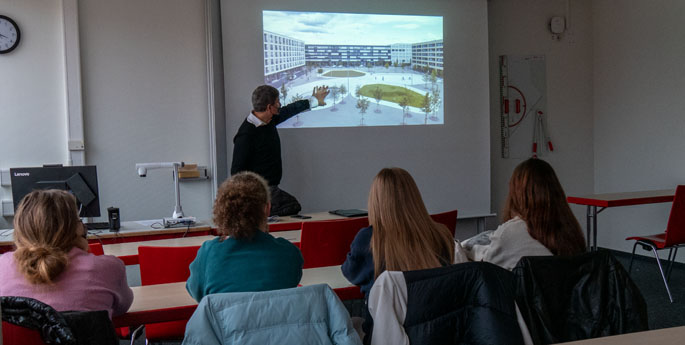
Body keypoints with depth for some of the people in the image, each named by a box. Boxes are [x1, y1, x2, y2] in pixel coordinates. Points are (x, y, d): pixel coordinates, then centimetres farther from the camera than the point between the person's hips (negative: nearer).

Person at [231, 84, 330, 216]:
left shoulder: (269, 120, 7)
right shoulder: (246, 135, -19)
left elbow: (288, 110, 28)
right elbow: (237, 171, -16)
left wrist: (313, 101, 41)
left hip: (272, 189, 9)